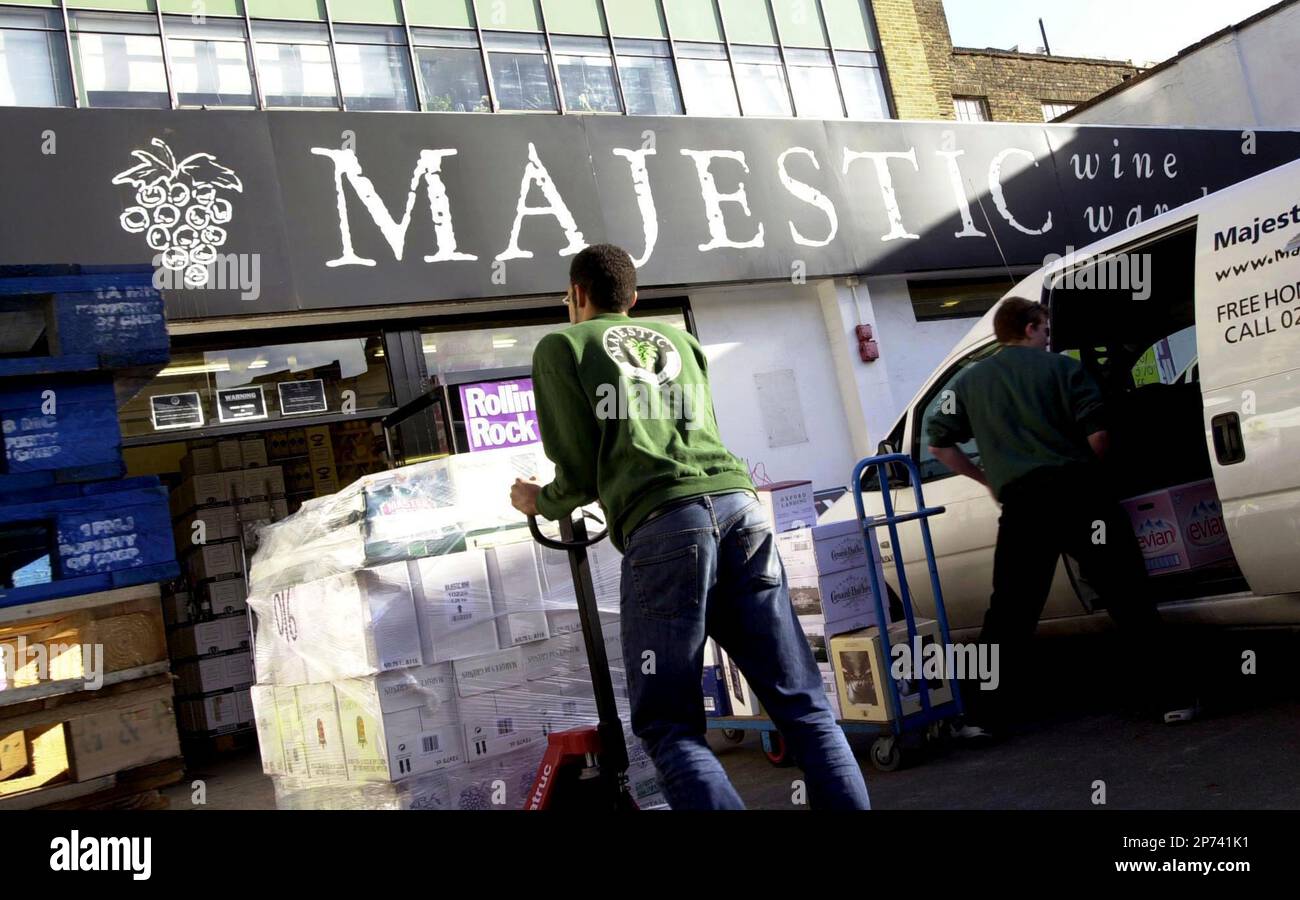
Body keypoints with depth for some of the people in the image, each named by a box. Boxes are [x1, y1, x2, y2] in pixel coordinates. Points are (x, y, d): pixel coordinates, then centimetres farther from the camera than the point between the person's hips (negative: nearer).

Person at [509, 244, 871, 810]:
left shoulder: (561, 346, 15)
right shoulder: (679, 339, 30)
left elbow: (579, 473, 7)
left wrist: (541, 503, 28)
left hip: (662, 524, -4)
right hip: (738, 505, 5)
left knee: (666, 722, 2)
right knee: (800, 703, 7)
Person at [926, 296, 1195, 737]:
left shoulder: (969, 381, 13)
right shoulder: (1062, 367, 4)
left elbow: (938, 442, 14)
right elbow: (1098, 432, -5)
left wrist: (985, 478, 23)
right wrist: (1088, 467, 13)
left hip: (1021, 506, 2)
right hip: (1078, 493, -2)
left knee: (1009, 613, 8)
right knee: (1128, 597, 5)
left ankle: (982, 715, 10)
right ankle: (1172, 696, 6)